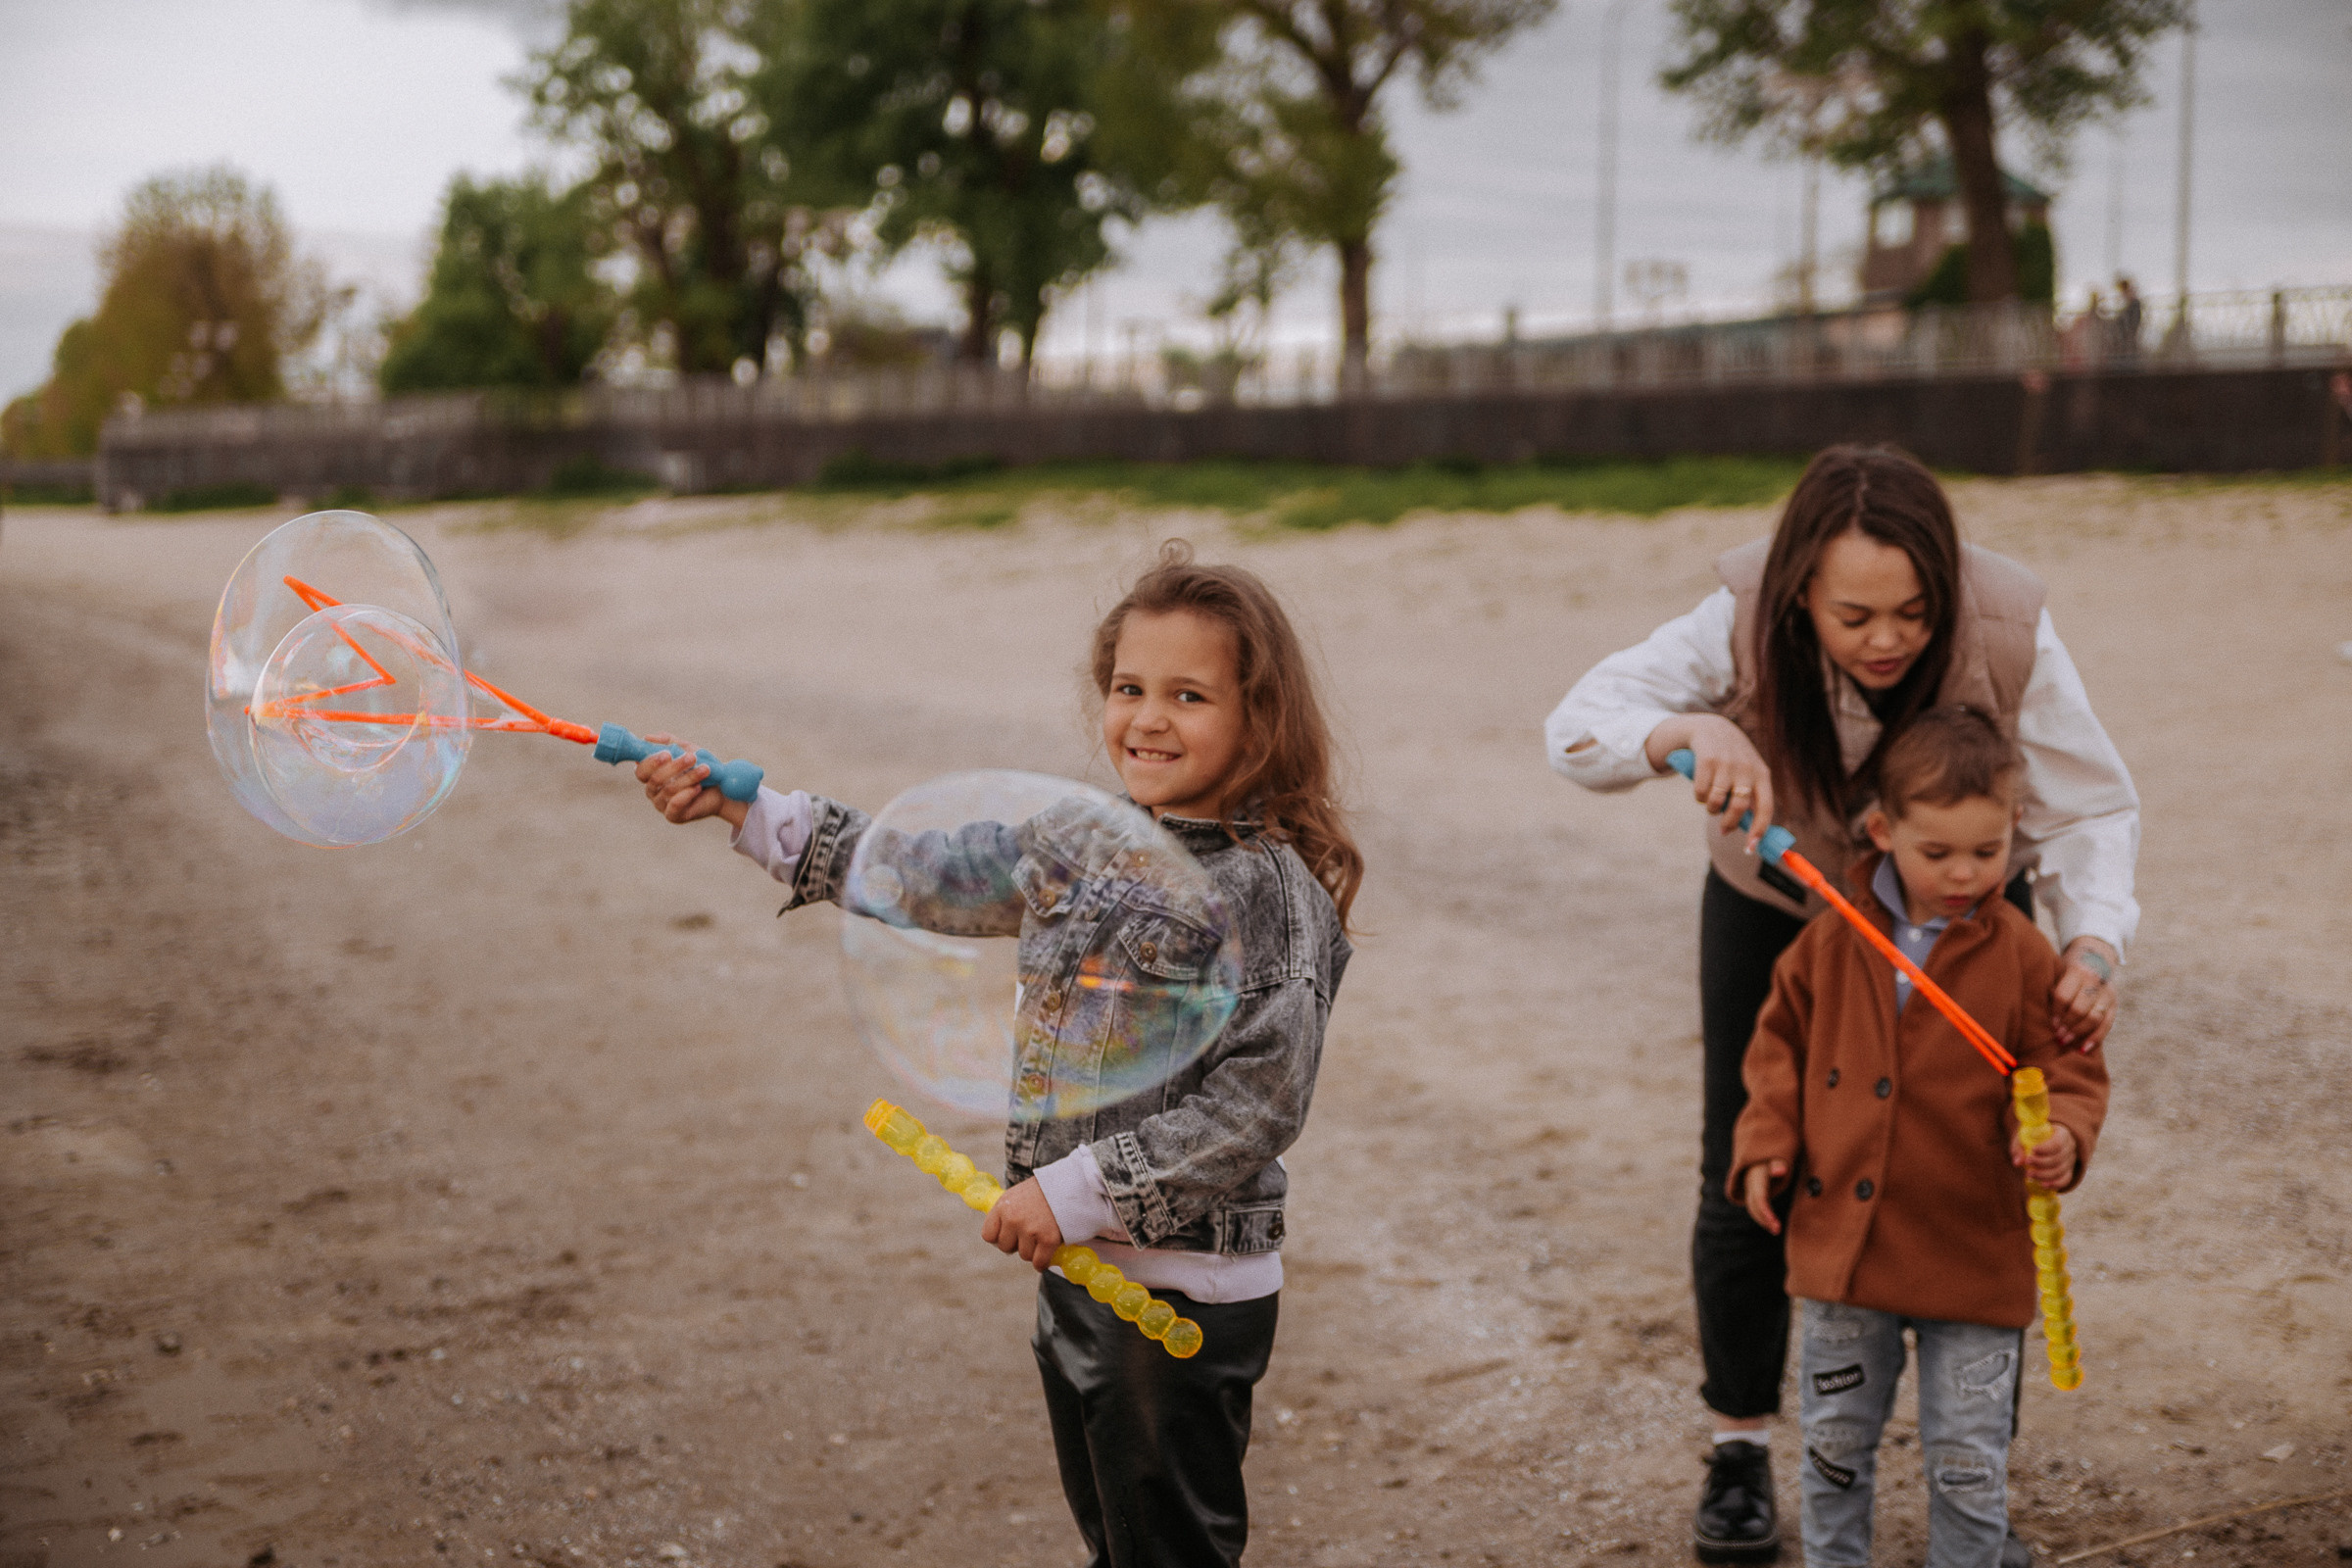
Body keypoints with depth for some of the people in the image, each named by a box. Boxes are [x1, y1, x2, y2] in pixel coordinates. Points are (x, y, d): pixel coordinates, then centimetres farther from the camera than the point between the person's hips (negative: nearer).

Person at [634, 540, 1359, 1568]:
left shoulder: (1271, 890, -18)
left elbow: (1253, 1108, -21)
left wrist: (1076, 1189, -21)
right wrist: (740, 806, 5)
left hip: (1187, 1294, -7)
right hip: (1078, 1270, 7)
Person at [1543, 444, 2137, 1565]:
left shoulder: (2008, 635, -30)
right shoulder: (1746, 623, -30)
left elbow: (2090, 809, -23)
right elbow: (1579, 725, -34)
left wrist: (2093, 941, -43)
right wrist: (1690, 733, -56)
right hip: (1774, 907, 1)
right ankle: (1741, 1449, 24)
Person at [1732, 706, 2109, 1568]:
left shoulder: (2022, 956, -9)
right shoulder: (1833, 940, -2)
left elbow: (2067, 1071, -4)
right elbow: (1781, 1043, 11)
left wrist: (2061, 1138, -23)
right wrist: (1765, 1145, 2)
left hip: (1973, 1260, -2)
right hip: (1842, 1238, 3)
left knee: (1968, 1464, 4)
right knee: (1835, 1441, 16)